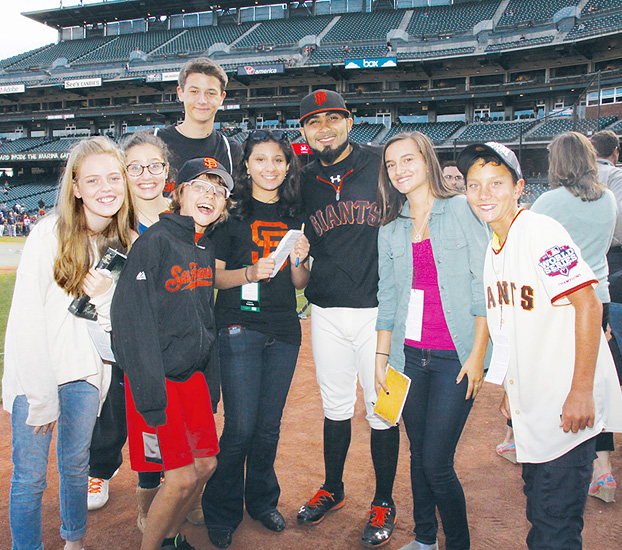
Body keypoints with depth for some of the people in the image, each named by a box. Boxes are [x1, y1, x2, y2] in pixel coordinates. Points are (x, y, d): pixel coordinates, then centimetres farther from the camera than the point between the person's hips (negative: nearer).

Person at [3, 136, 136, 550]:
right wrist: (41, 398, -15)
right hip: (35, 372, -4)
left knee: (76, 466, 17)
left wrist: (105, 297, -19)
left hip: (84, 374, 4)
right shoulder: (49, 235, -16)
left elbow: (115, 326, 3)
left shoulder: (127, 244, -1)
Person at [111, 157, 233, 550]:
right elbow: (129, 316, -19)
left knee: (206, 465, 13)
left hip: (193, 374, 7)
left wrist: (211, 380, 15)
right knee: (182, 477, -5)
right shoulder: (156, 240, -14)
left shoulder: (206, 249, 9)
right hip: (158, 378, -7)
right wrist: (149, 394, -22)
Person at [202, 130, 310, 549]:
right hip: (240, 328, -4)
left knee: (269, 424, 12)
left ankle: (262, 501, 31)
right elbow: (214, 276, -3)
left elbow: (300, 284, 13)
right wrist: (249, 273, -20)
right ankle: (222, 514, 18)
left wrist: (297, 261, -8)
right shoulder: (232, 212, -1)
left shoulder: (295, 216, 11)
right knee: (240, 426, -2)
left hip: (285, 330, 4)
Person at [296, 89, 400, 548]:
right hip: (327, 311, 3)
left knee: (382, 409, 6)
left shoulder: (382, 166, -2)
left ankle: (384, 502, 25)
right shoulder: (305, 181, 8)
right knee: (335, 406, 15)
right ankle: (332, 489, 35)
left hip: (378, 309, -3)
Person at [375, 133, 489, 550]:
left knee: (437, 463, -5)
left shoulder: (462, 210, -3)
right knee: (418, 454, 13)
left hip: (455, 358, -4)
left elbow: (485, 285, -6)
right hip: (410, 355, 5)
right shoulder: (391, 228, 11)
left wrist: (477, 354, -10)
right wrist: (381, 357, 10)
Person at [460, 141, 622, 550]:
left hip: (569, 405, -8)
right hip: (532, 404, 8)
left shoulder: (540, 231, -15)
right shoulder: (492, 247, 10)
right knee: (539, 506, 20)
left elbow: (589, 305, -21)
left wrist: (582, 392, -23)